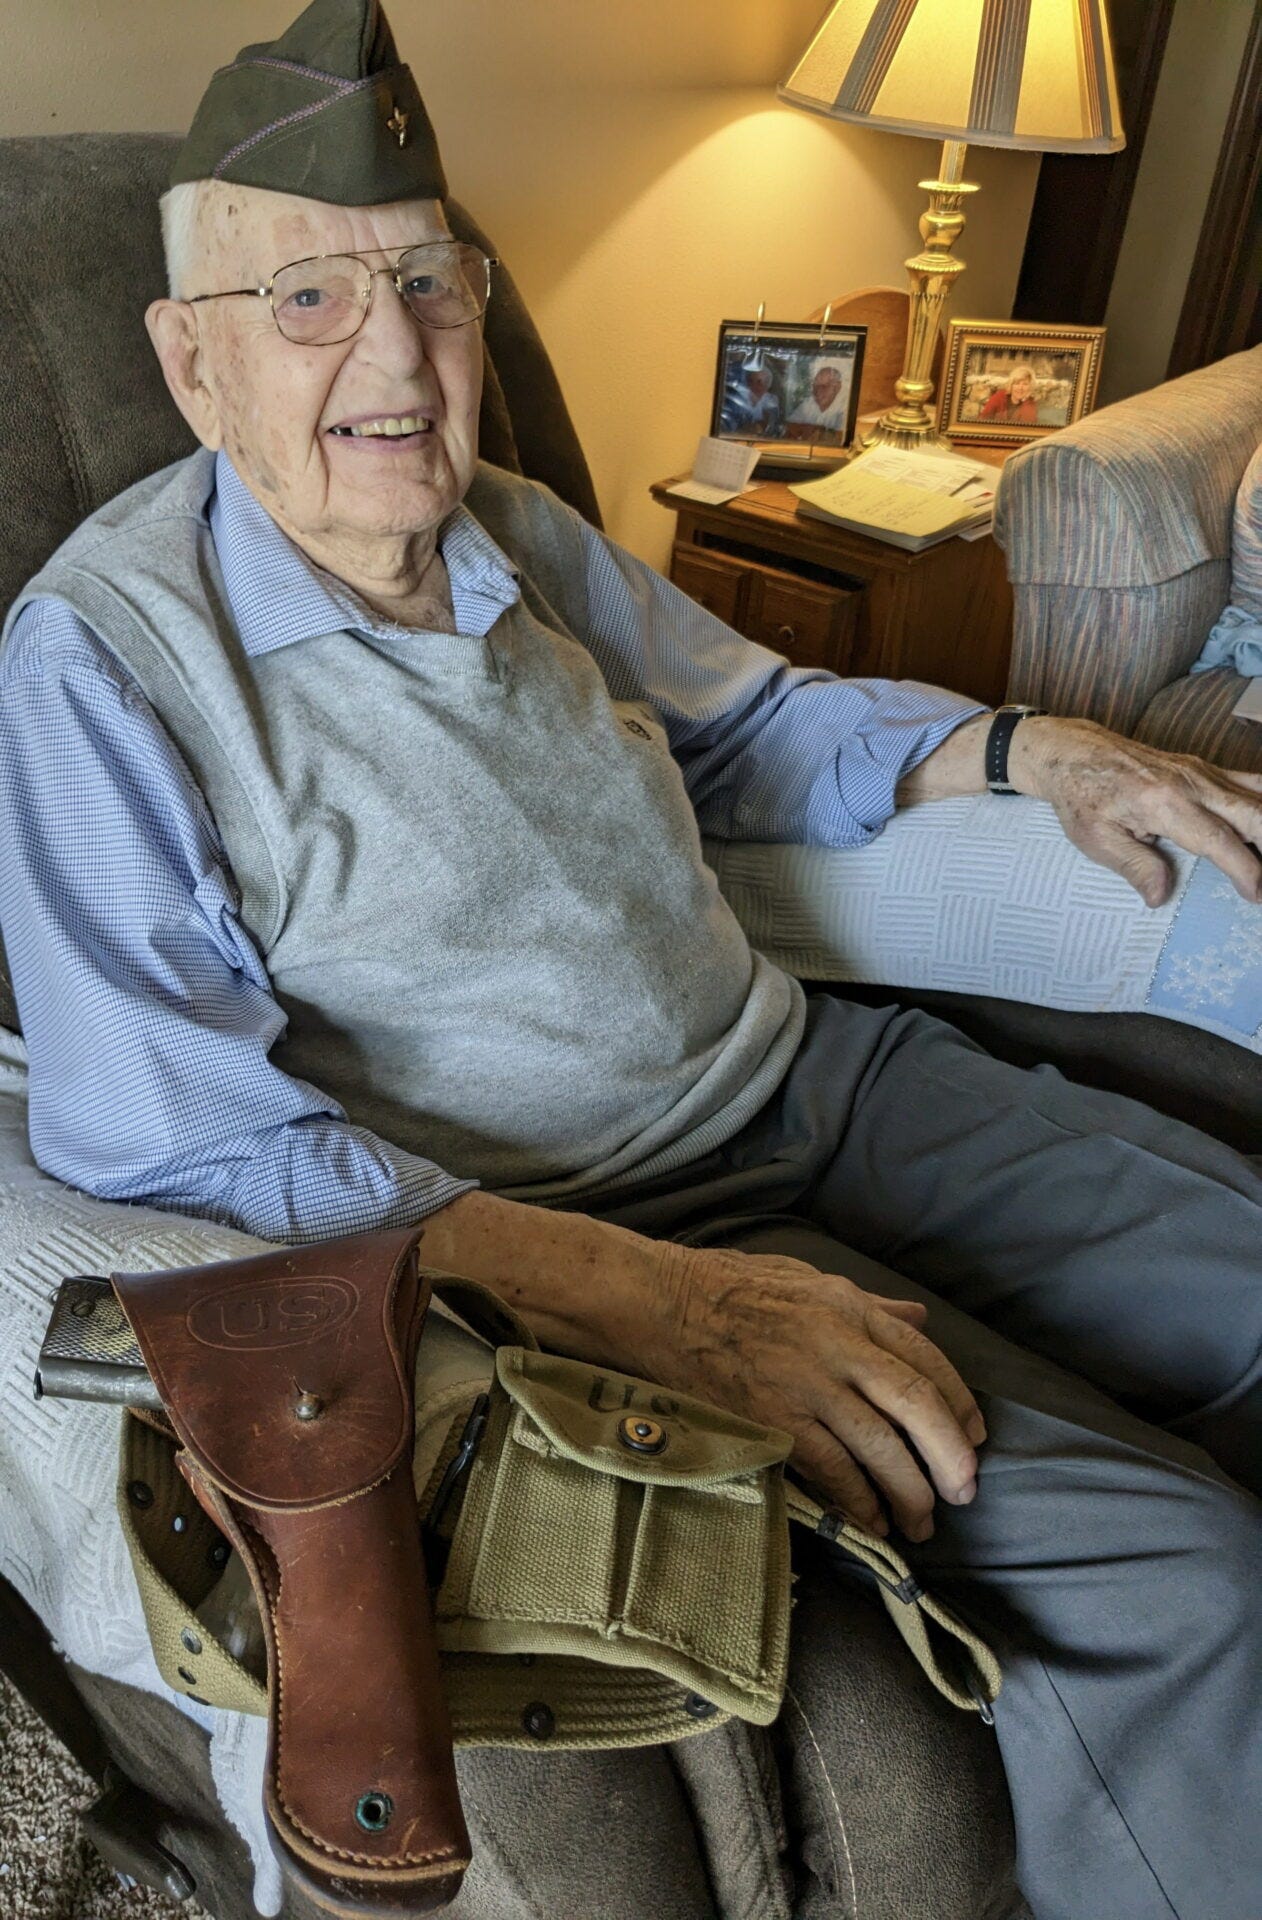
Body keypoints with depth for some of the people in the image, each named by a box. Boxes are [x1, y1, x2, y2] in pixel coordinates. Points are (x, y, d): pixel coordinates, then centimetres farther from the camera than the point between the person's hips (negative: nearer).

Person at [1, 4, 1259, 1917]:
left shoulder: (524, 537, 8)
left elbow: (752, 721, 24)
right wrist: (655, 1296, -30)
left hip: (819, 1073, 8)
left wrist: (1033, 748, 8)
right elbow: (175, 1136, -21)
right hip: (583, 1227, -7)